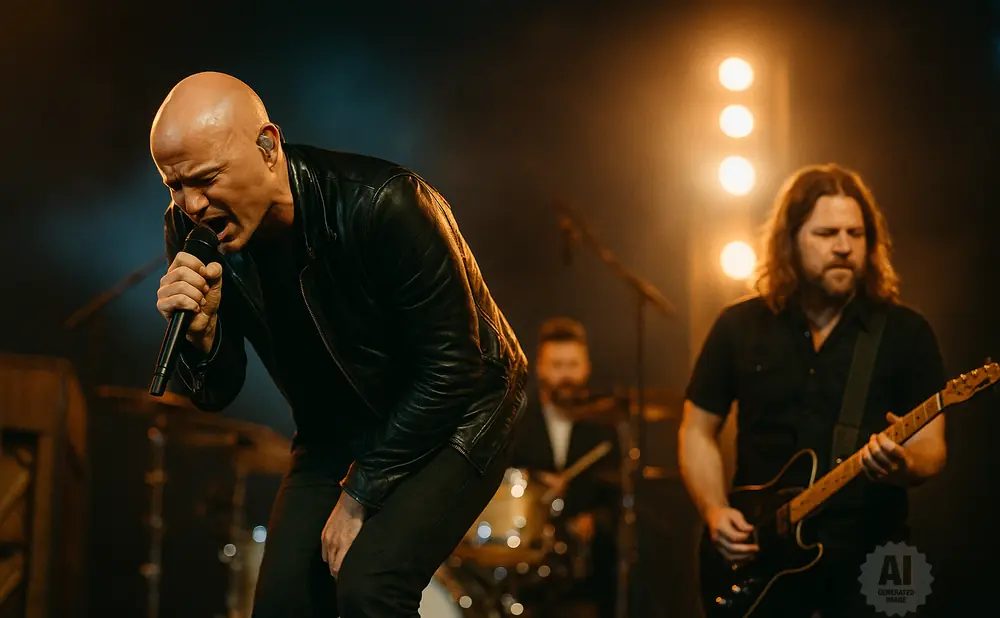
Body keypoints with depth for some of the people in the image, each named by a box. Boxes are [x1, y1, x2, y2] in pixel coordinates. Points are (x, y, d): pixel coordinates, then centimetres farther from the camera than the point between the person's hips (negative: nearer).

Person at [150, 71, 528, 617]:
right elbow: (218, 394, -5)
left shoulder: (380, 205, -31)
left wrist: (360, 493, -18)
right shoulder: (193, 229, -14)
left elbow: (451, 367, -23)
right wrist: (201, 331, -29)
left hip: (454, 413, -6)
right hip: (336, 427, 6)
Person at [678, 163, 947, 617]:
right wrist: (715, 512, -5)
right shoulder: (740, 327, 4)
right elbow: (697, 432, 9)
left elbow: (932, 448, -2)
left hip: (870, 560, -1)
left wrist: (903, 464, -24)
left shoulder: (905, 332, 0)